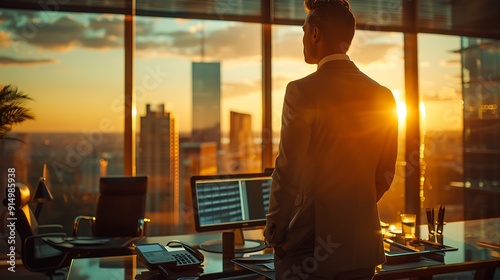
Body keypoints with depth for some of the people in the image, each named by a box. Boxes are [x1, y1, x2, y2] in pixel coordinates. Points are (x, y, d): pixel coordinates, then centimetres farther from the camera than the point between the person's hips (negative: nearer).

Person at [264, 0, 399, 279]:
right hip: (362, 244, 6)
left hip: (309, 242, -5)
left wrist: (274, 233, -3)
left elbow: (288, 172, -16)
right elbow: (385, 175, 8)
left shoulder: (302, 91, -15)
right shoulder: (383, 96, 2)